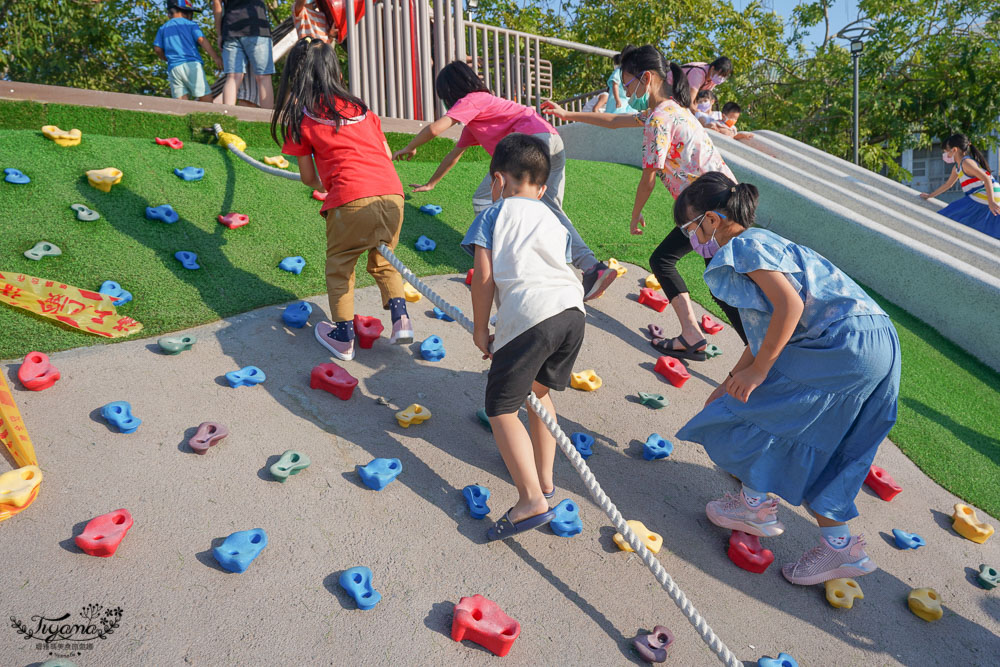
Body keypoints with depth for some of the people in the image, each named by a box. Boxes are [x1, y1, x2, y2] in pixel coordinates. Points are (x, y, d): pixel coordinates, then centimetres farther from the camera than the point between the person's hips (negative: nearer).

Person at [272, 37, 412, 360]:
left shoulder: (301, 115, 11)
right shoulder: (359, 107, 23)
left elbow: (308, 177, 14)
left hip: (351, 200, -4)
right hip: (392, 193, 5)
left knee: (340, 267, 16)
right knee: (382, 261, 26)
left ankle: (343, 337, 20)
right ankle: (401, 318, 11)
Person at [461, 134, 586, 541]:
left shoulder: (493, 216, 12)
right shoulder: (554, 222, 28)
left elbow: (484, 277, 1)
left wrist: (480, 329, 13)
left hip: (529, 316, -7)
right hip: (572, 311, 7)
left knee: (501, 409, 4)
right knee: (539, 391, 29)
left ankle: (532, 500, -5)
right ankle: (544, 477, 36)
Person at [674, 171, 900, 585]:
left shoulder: (746, 245, -7)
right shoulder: (761, 244, 23)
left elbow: (790, 305, -22)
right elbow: (762, 335, 24)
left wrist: (758, 370, -14)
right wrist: (730, 384, 26)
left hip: (845, 346, -10)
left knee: (751, 410, 2)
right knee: (811, 445, 17)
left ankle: (757, 506, 20)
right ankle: (841, 547, 22)